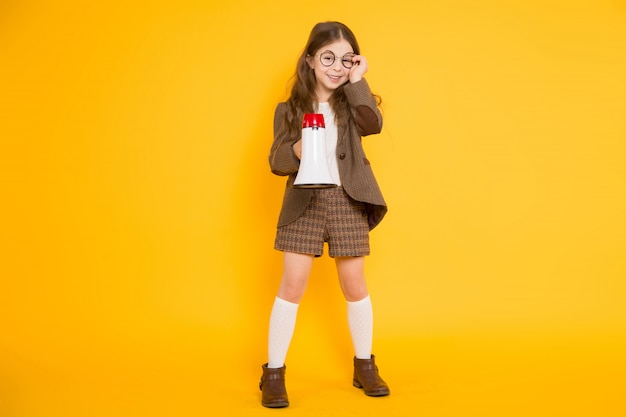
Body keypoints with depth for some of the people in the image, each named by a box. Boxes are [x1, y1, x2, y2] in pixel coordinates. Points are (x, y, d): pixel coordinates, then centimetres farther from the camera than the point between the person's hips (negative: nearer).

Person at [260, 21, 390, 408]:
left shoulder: (352, 103, 6)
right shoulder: (290, 109, 4)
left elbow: (373, 123, -17)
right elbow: (276, 161, 1)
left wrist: (356, 82, -9)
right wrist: (296, 152, -20)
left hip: (347, 202, 1)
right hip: (304, 203, -1)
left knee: (354, 286, 9)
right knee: (292, 286, -3)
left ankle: (365, 366, 26)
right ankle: (274, 373, 9)